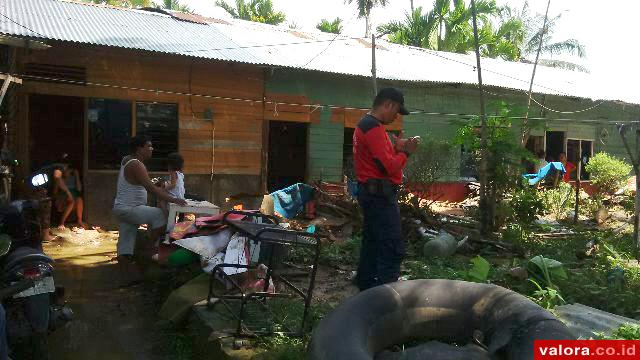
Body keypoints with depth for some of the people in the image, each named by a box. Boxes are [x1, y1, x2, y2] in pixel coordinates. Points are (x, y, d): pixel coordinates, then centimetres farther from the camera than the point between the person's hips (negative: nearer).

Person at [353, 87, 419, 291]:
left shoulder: (366, 125, 17)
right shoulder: (374, 128, -17)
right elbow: (389, 166, -21)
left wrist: (396, 148, 2)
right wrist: (405, 152, -6)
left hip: (372, 192, 11)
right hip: (380, 194, -11)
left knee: (372, 244, 15)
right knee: (393, 249, -11)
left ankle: (367, 289, 23)